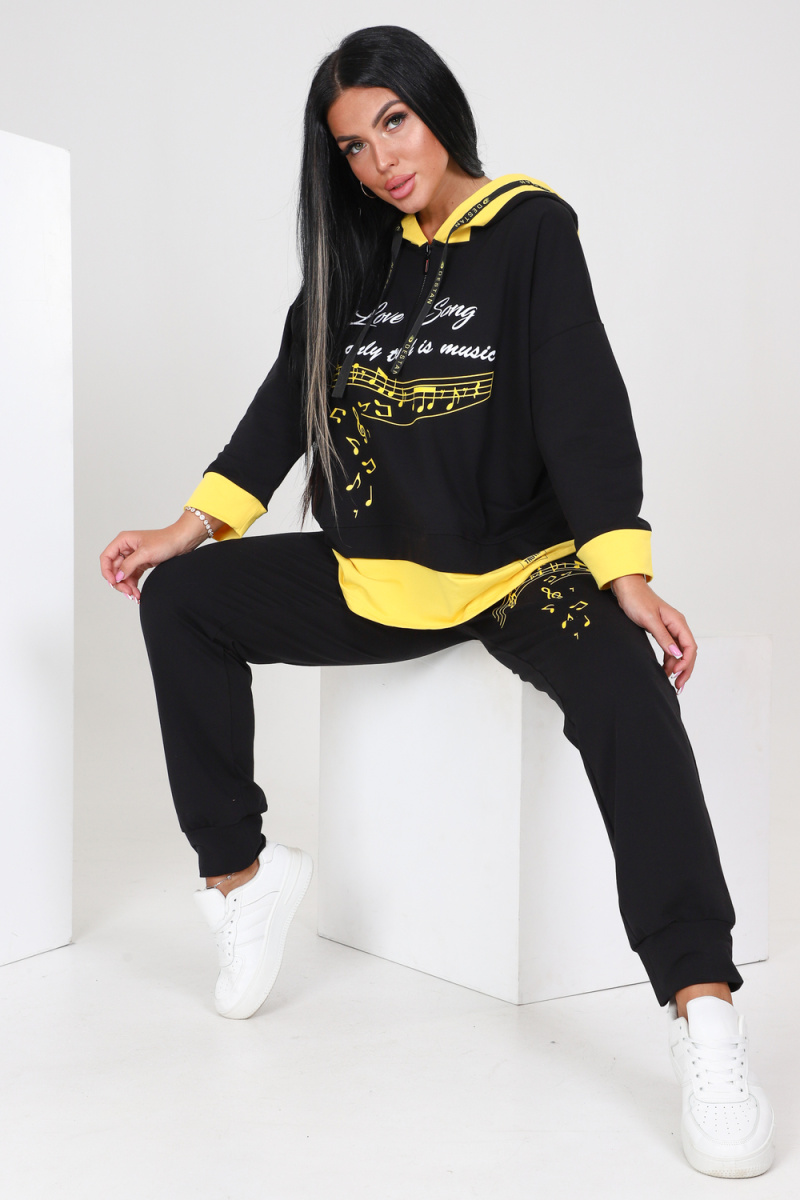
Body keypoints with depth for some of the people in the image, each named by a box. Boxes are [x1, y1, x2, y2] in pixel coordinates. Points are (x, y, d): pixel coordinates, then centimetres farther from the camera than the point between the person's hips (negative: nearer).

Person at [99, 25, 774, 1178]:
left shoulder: (530, 228, -4)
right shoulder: (356, 252, 12)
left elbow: (585, 405, -13)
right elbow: (291, 391, 11)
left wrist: (623, 572, -25)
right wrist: (192, 525, 2)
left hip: (524, 563, -5)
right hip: (377, 574, 6)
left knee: (624, 687, -34)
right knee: (179, 598, -5)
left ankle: (705, 1012, -40)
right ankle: (241, 870, 1)